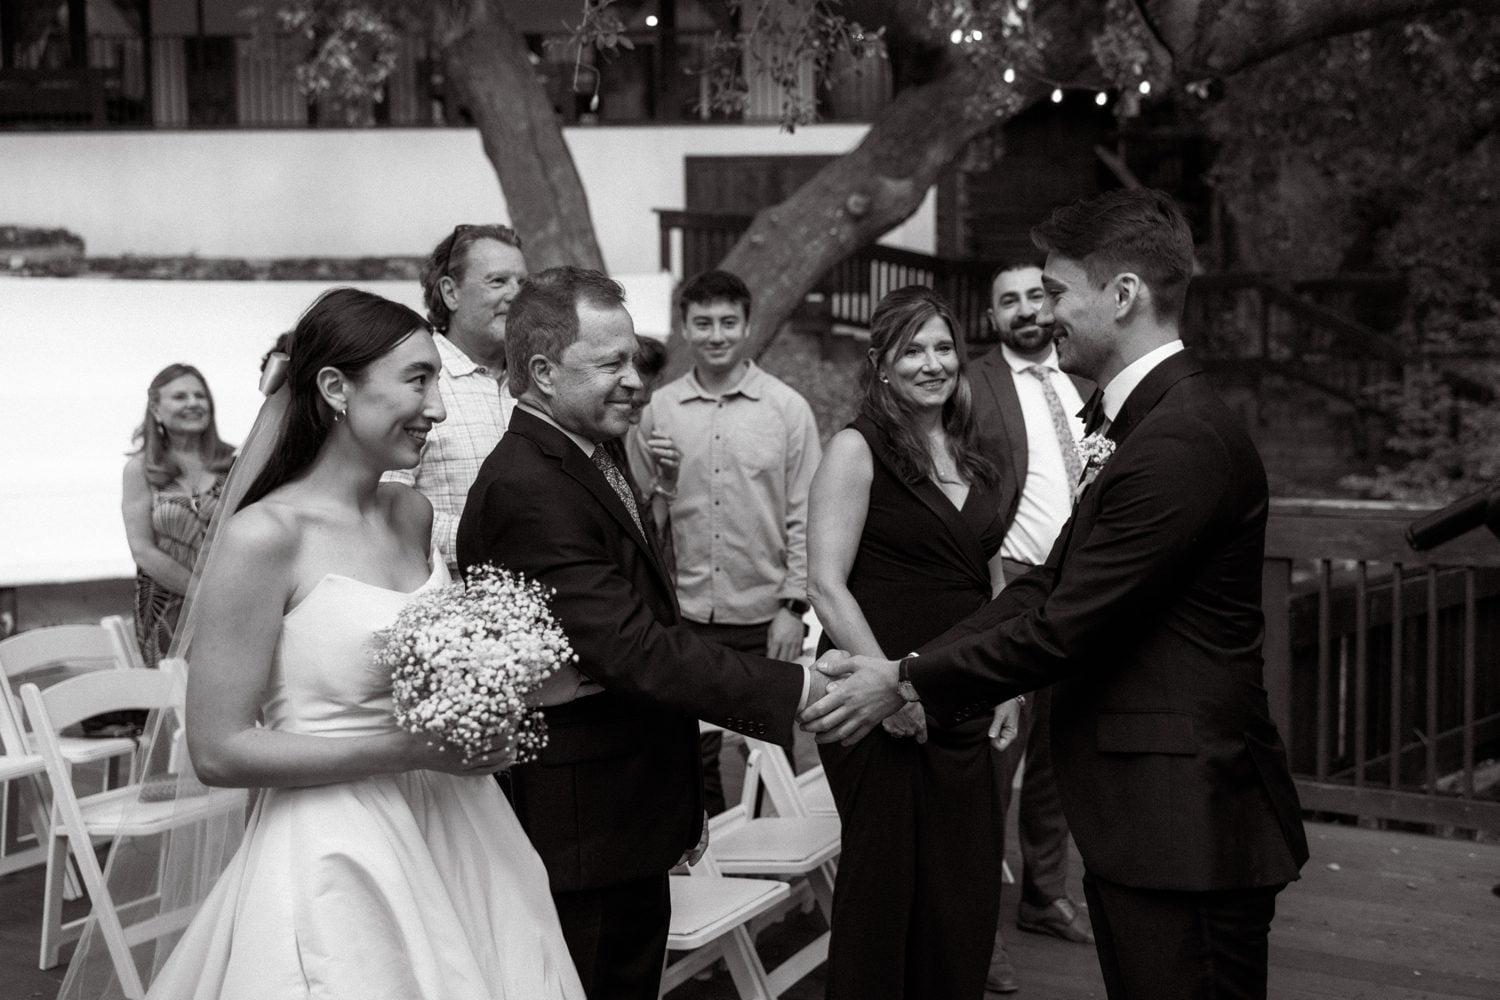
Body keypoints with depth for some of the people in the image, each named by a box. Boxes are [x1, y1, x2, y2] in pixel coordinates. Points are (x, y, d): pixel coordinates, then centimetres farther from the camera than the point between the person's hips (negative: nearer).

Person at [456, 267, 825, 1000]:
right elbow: (635, 650, -28)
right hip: (581, 829, -9)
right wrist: (795, 690, -24)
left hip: (632, 819, 10)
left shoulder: (588, 458, 10)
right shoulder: (527, 488, -23)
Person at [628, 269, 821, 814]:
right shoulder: (658, 411, 2)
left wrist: (793, 606, -5)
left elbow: (803, 516, 0)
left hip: (765, 620, -1)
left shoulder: (787, 407, -1)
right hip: (684, 616, 1)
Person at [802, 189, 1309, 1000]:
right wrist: (912, 670, 3)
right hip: (1136, 819, 9)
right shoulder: (1138, 417, 12)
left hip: (1183, 831, -9)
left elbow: (1066, 627, -19)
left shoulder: (1183, 439, -20)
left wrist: (908, 683, -9)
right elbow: (1050, 586, 11)